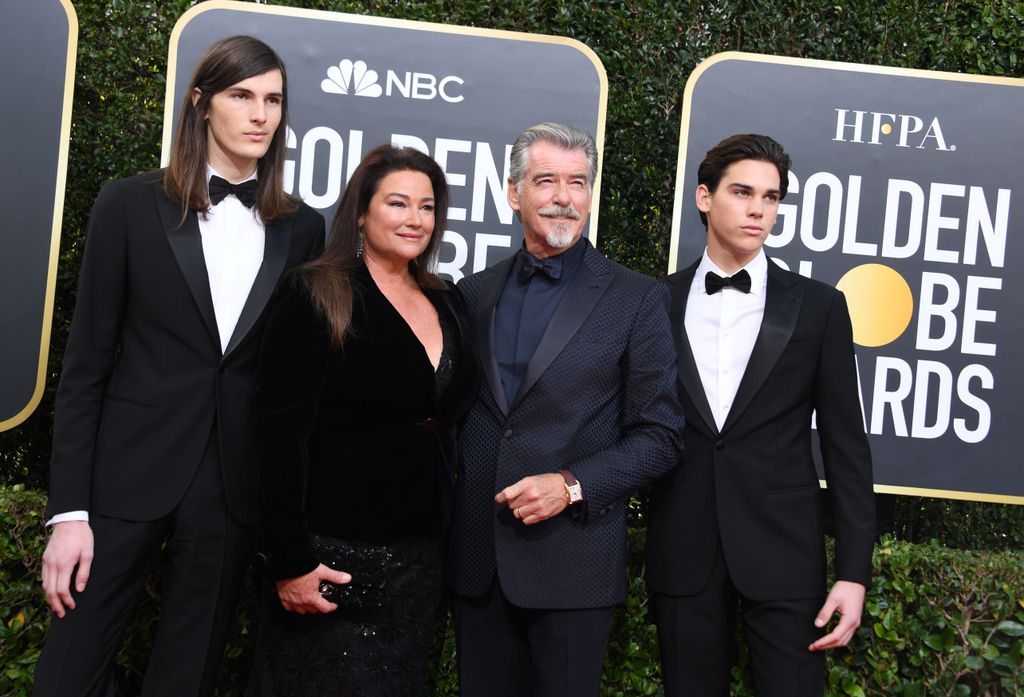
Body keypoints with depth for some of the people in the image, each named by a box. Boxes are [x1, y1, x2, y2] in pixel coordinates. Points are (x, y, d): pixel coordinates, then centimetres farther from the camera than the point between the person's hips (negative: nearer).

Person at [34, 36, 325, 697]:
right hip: (128, 473, -2)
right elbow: (86, 362, -2)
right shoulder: (131, 205, -1)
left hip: (235, 486, 2)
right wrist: (68, 510, -7)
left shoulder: (303, 228, 5)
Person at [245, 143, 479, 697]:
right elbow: (281, 437, -14)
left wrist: (446, 531, 10)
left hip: (420, 552, 6)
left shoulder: (446, 303, 9)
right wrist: (290, 561, -17)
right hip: (334, 552, -6)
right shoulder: (318, 297, -10)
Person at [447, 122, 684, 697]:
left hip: (573, 563, -3)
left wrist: (572, 485, -16)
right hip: (475, 561, 4)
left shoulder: (638, 299, -3)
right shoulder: (474, 293, 9)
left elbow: (660, 437, -4)